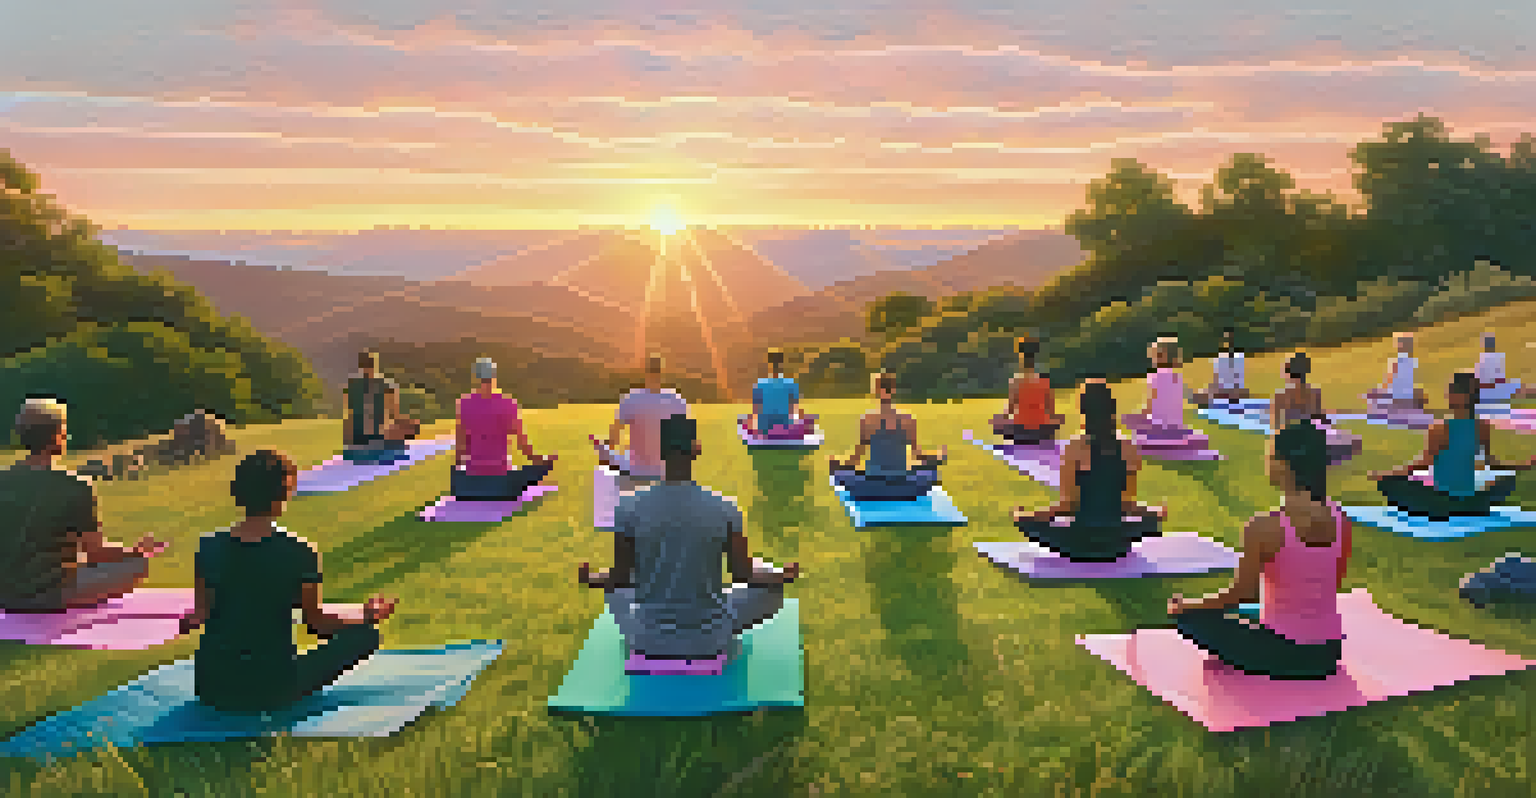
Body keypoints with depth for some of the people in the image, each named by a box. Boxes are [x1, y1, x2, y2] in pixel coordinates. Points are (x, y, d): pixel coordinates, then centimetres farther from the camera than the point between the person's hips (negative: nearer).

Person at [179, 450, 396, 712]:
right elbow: (317, 622, -8)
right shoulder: (297, 552, -17)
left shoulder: (209, 547, -5)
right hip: (270, 692, -5)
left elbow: (202, 613, 6)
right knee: (365, 633, 7)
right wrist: (368, 614, 10)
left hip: (212, 689, 5)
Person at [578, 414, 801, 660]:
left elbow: (619, 578, -7)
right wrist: (783, 575, 15)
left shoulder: (628, 507, -15)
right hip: (709, 642, -1)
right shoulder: (725, 508, -16)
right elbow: (744, 574, -7)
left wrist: (590, 578, 18)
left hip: (648, 640, 1)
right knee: (770, 587, 27)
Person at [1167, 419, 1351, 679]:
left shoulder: (1265, 528, -22)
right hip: (1328, 655, 7)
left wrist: (1186, 606, 5)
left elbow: (1238, 595, -12)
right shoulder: (1340, 519, -5)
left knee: (1190, 616, 14)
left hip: (1283, 656, -6)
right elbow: (1333, 583, 11)